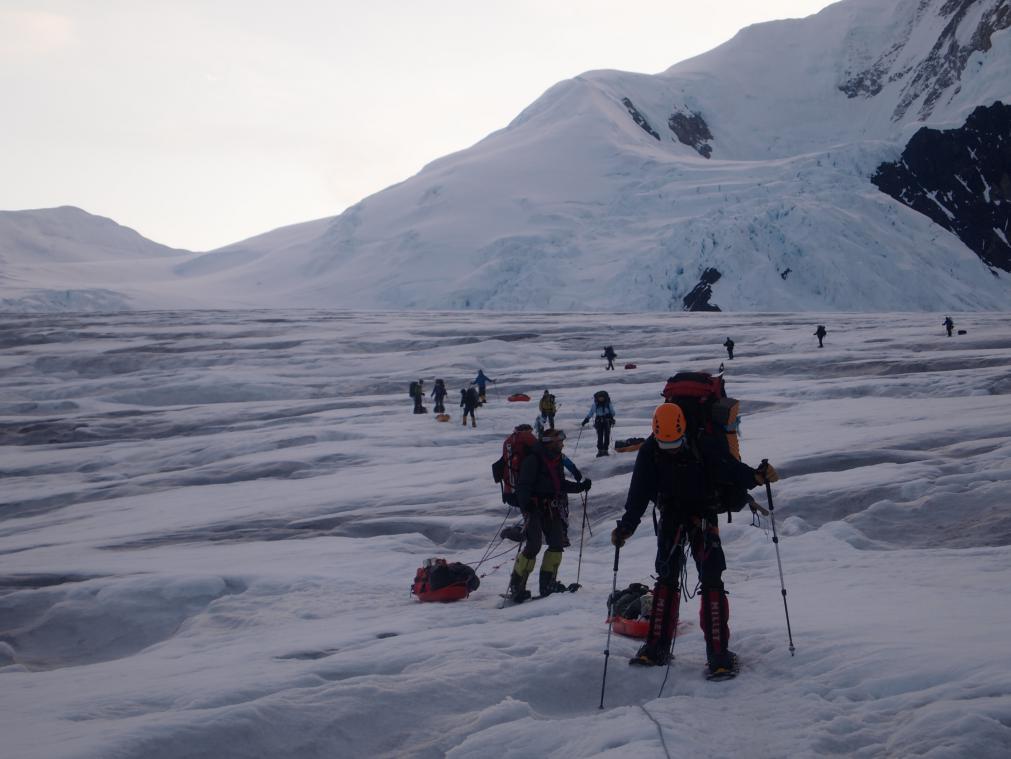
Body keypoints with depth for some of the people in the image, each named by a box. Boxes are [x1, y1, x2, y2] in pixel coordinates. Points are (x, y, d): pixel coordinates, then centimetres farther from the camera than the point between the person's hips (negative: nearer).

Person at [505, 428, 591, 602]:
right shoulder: (534, 459, -11)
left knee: (558, 544, 2)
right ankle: (515, 587, -10)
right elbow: (523, 484, -16)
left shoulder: (557, 458, 14)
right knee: (533, 546, -16)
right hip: (535, 507, -8)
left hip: (552, 508, 8)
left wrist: (581, 486, 20)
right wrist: (525, 503, -30)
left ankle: (547, 583, 13)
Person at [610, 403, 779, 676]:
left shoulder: (705, 445, -21)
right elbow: (639, 492, -8)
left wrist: (757, 476, -39)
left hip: (703, 514, -3)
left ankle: (718, 652, -11)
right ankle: (657, 647, 6)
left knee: (711, 580, -11)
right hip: (671, 515, 3)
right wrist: (626, 526, -15)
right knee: (666, 578, 1)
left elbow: (731, 469, -21)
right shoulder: (650, 452, -12)